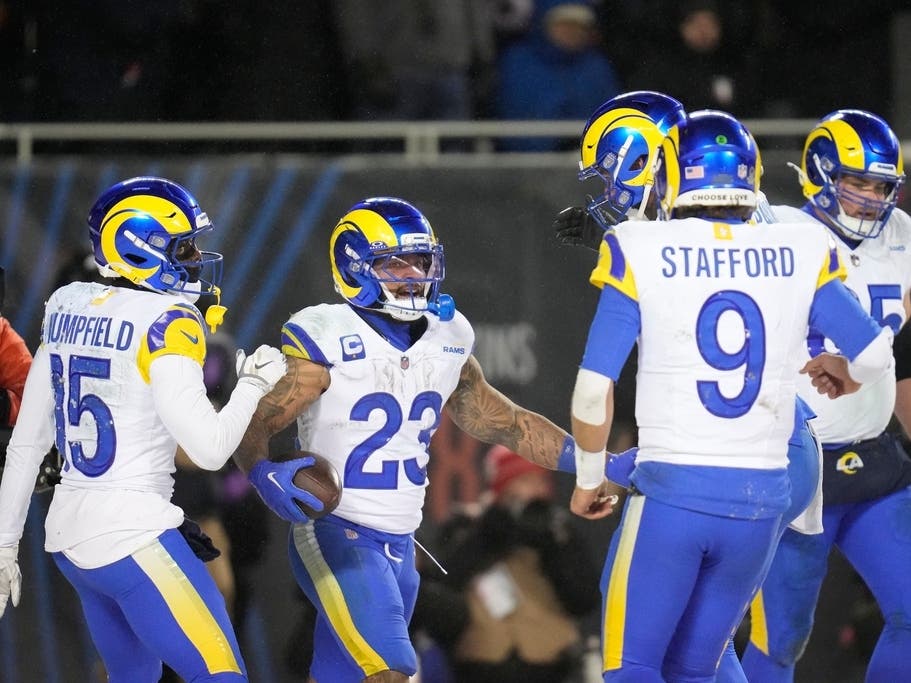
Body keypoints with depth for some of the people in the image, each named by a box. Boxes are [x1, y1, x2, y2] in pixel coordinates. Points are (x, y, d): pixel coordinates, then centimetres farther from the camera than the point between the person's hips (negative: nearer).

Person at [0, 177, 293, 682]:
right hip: (131, 537, -8)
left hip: (68, 530, 8)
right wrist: (254, 384, -1)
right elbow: (209, 449, -18)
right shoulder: (166, 322, -13)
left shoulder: (67, 310, 9)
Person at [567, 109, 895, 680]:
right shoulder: (800, 256, 2)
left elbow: (595, 389, -4)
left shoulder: (641, 254, -4)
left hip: (671, 489, -3)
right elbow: (877, 356, 5)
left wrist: (590, 478, 12)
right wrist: (837, 369, 29)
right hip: (761, 496, 3)